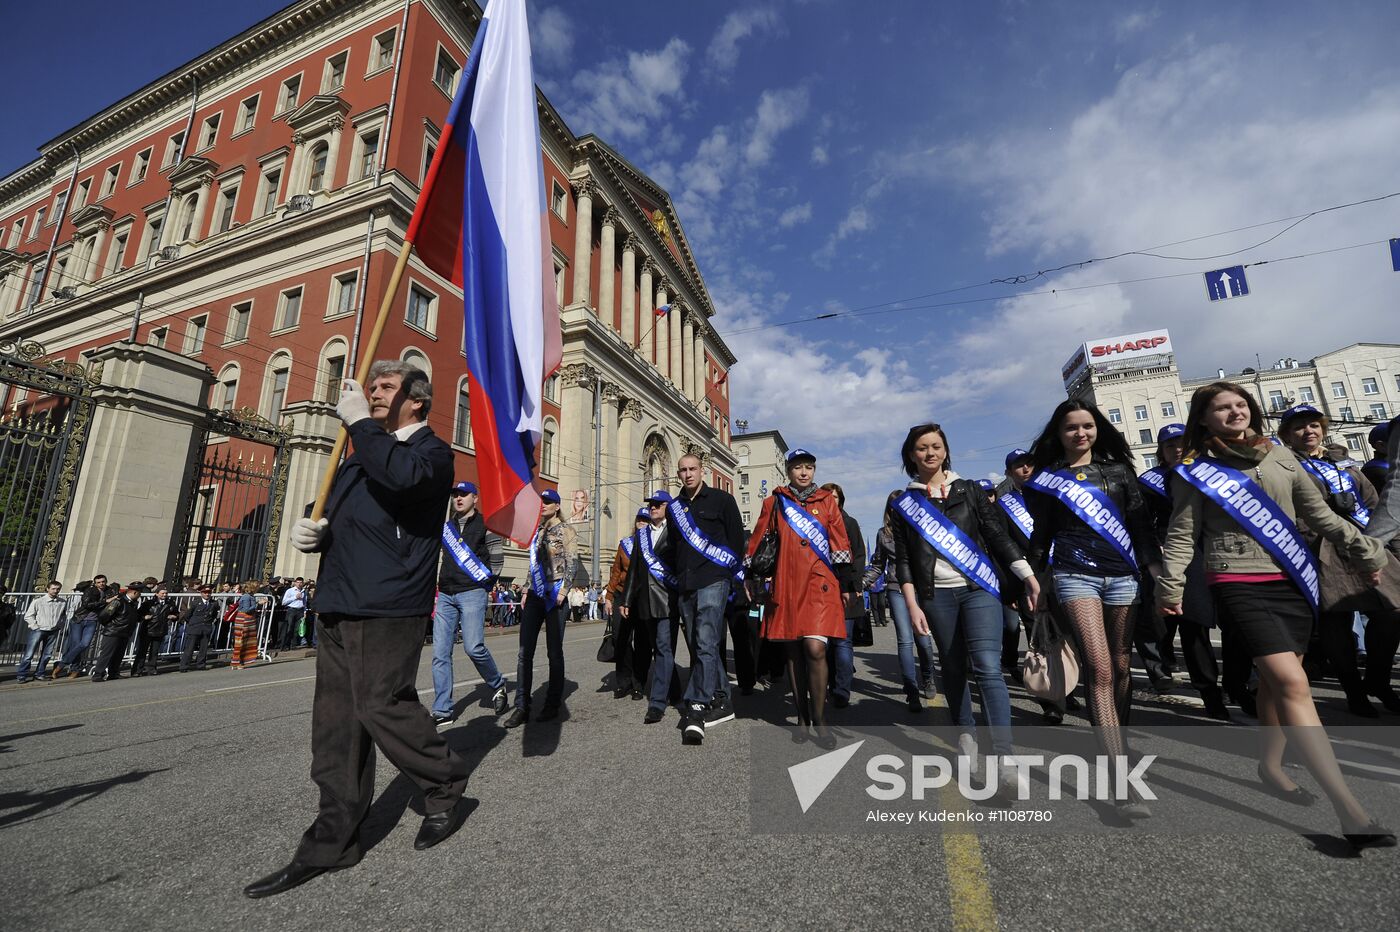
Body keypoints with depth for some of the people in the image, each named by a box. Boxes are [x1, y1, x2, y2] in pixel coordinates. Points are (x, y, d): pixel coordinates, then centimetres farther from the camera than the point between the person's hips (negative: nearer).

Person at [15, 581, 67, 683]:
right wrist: (35, 627, -8)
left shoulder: (63, 602, 2)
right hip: (38, 630, -2)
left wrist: (60, 626, 5)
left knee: (46, 655, 7)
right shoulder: (38, 601, -6)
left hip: (53, 632, 3)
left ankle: (40, 674, 18)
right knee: (29, 654, -3)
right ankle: (21, 675, 8)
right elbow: (28, 616, -1)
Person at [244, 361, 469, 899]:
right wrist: (313, 532, 7)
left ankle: (445, 786, 18)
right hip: (338, 604, 8)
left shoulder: (432, 451, -3)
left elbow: (402, 474, -28)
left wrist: (359, 421, -15)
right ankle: (333, 841, 20)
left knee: (382, 706, -6)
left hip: (388, 607, -8)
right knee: (335, 719, 9)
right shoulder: (361, 456, 24)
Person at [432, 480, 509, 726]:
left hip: (472, 593, -5)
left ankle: (498, 686, 13)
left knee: (474, 647, -14)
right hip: (445, 595, 6)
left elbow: (497, 556, 1)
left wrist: (487, 580, 2)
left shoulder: (485, 524, -1)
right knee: (440, 654, 2)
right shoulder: (446, 525, 16)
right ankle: (443, 711, 10)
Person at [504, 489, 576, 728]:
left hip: (554, 594, -5)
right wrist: (526, 591, 15)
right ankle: (521, 707, 4)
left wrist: (563, 590, -15)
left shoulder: (565, 530, 0)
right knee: (524, 652, -1)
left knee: (554, 652, 2)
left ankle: (553, 705, 13)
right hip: (535, 594, 5)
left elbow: (572, 564, -6)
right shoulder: (536, 531, 16)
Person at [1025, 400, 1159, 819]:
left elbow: (1141, 521, 10)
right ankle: (1123, 781, -15)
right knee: (1100, 670, -13)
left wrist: (1156, 568, 1)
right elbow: (1040, 535, 8)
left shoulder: (1117, 468, 13)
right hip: (1076, 575, -3)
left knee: (1120, 666, 8)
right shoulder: (1047, 477, 7)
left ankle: (1116, 739, 29)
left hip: (1123, 574, 3)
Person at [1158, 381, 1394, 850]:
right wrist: (1170, 585, -9)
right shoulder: (1196, 471, 0)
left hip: (1292, 580, 5)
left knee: (1278, 680, 9)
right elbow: (1182, 534, -2)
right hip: (1238, 584, -5)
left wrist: (1364, 550, 16)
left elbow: (1320, 514, 20)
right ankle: (1348, 806, -10)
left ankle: (1270, 767, 28)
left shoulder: (1279, 456, 12)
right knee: (1293, 684, -14)